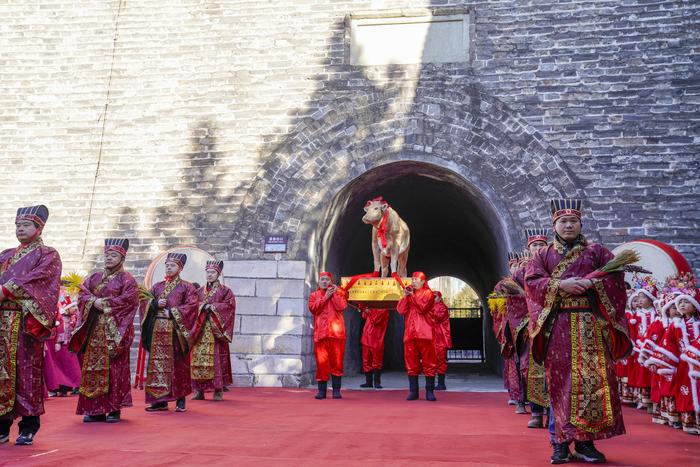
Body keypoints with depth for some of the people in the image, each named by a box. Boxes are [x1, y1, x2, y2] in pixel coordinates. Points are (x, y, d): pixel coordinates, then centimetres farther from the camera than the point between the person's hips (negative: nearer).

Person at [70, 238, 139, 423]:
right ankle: (94, 408, 10)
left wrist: (105, 304, -12)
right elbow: (82, 293, 10)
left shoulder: (126, 279, 2)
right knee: (91, 367, 3)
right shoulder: (94, 277, 19)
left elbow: (128, 299, -11)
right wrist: (94, 301, -9)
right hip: (93, 329, 5)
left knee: (114, 368, -6)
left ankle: (114, 409, -1)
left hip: (114, 330, -5)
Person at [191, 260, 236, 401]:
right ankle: (199, 390, 3)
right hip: (200, 330, 4)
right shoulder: (200, 291, 18)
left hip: (215, 329, -4)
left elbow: (230, 304, -6)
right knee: (198, 357, -3)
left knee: (216, 357, -9)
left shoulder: (225, 290, 7)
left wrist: (213, 307, -11)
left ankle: (218, 390, -4)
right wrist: (202, 307, -7)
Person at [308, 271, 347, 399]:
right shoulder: (314, 295, 15)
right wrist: (325, 297, -6)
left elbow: (342, 307, -6)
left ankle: (336, 390, 5)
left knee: (337, 361, -1)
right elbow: (313, 308, -4)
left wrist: (334, 293, -5)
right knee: (321, 361, -1)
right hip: (320, 333, 1)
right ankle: (322, 390, 6)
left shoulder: (338, 293, 12)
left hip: (336, 332, 0)